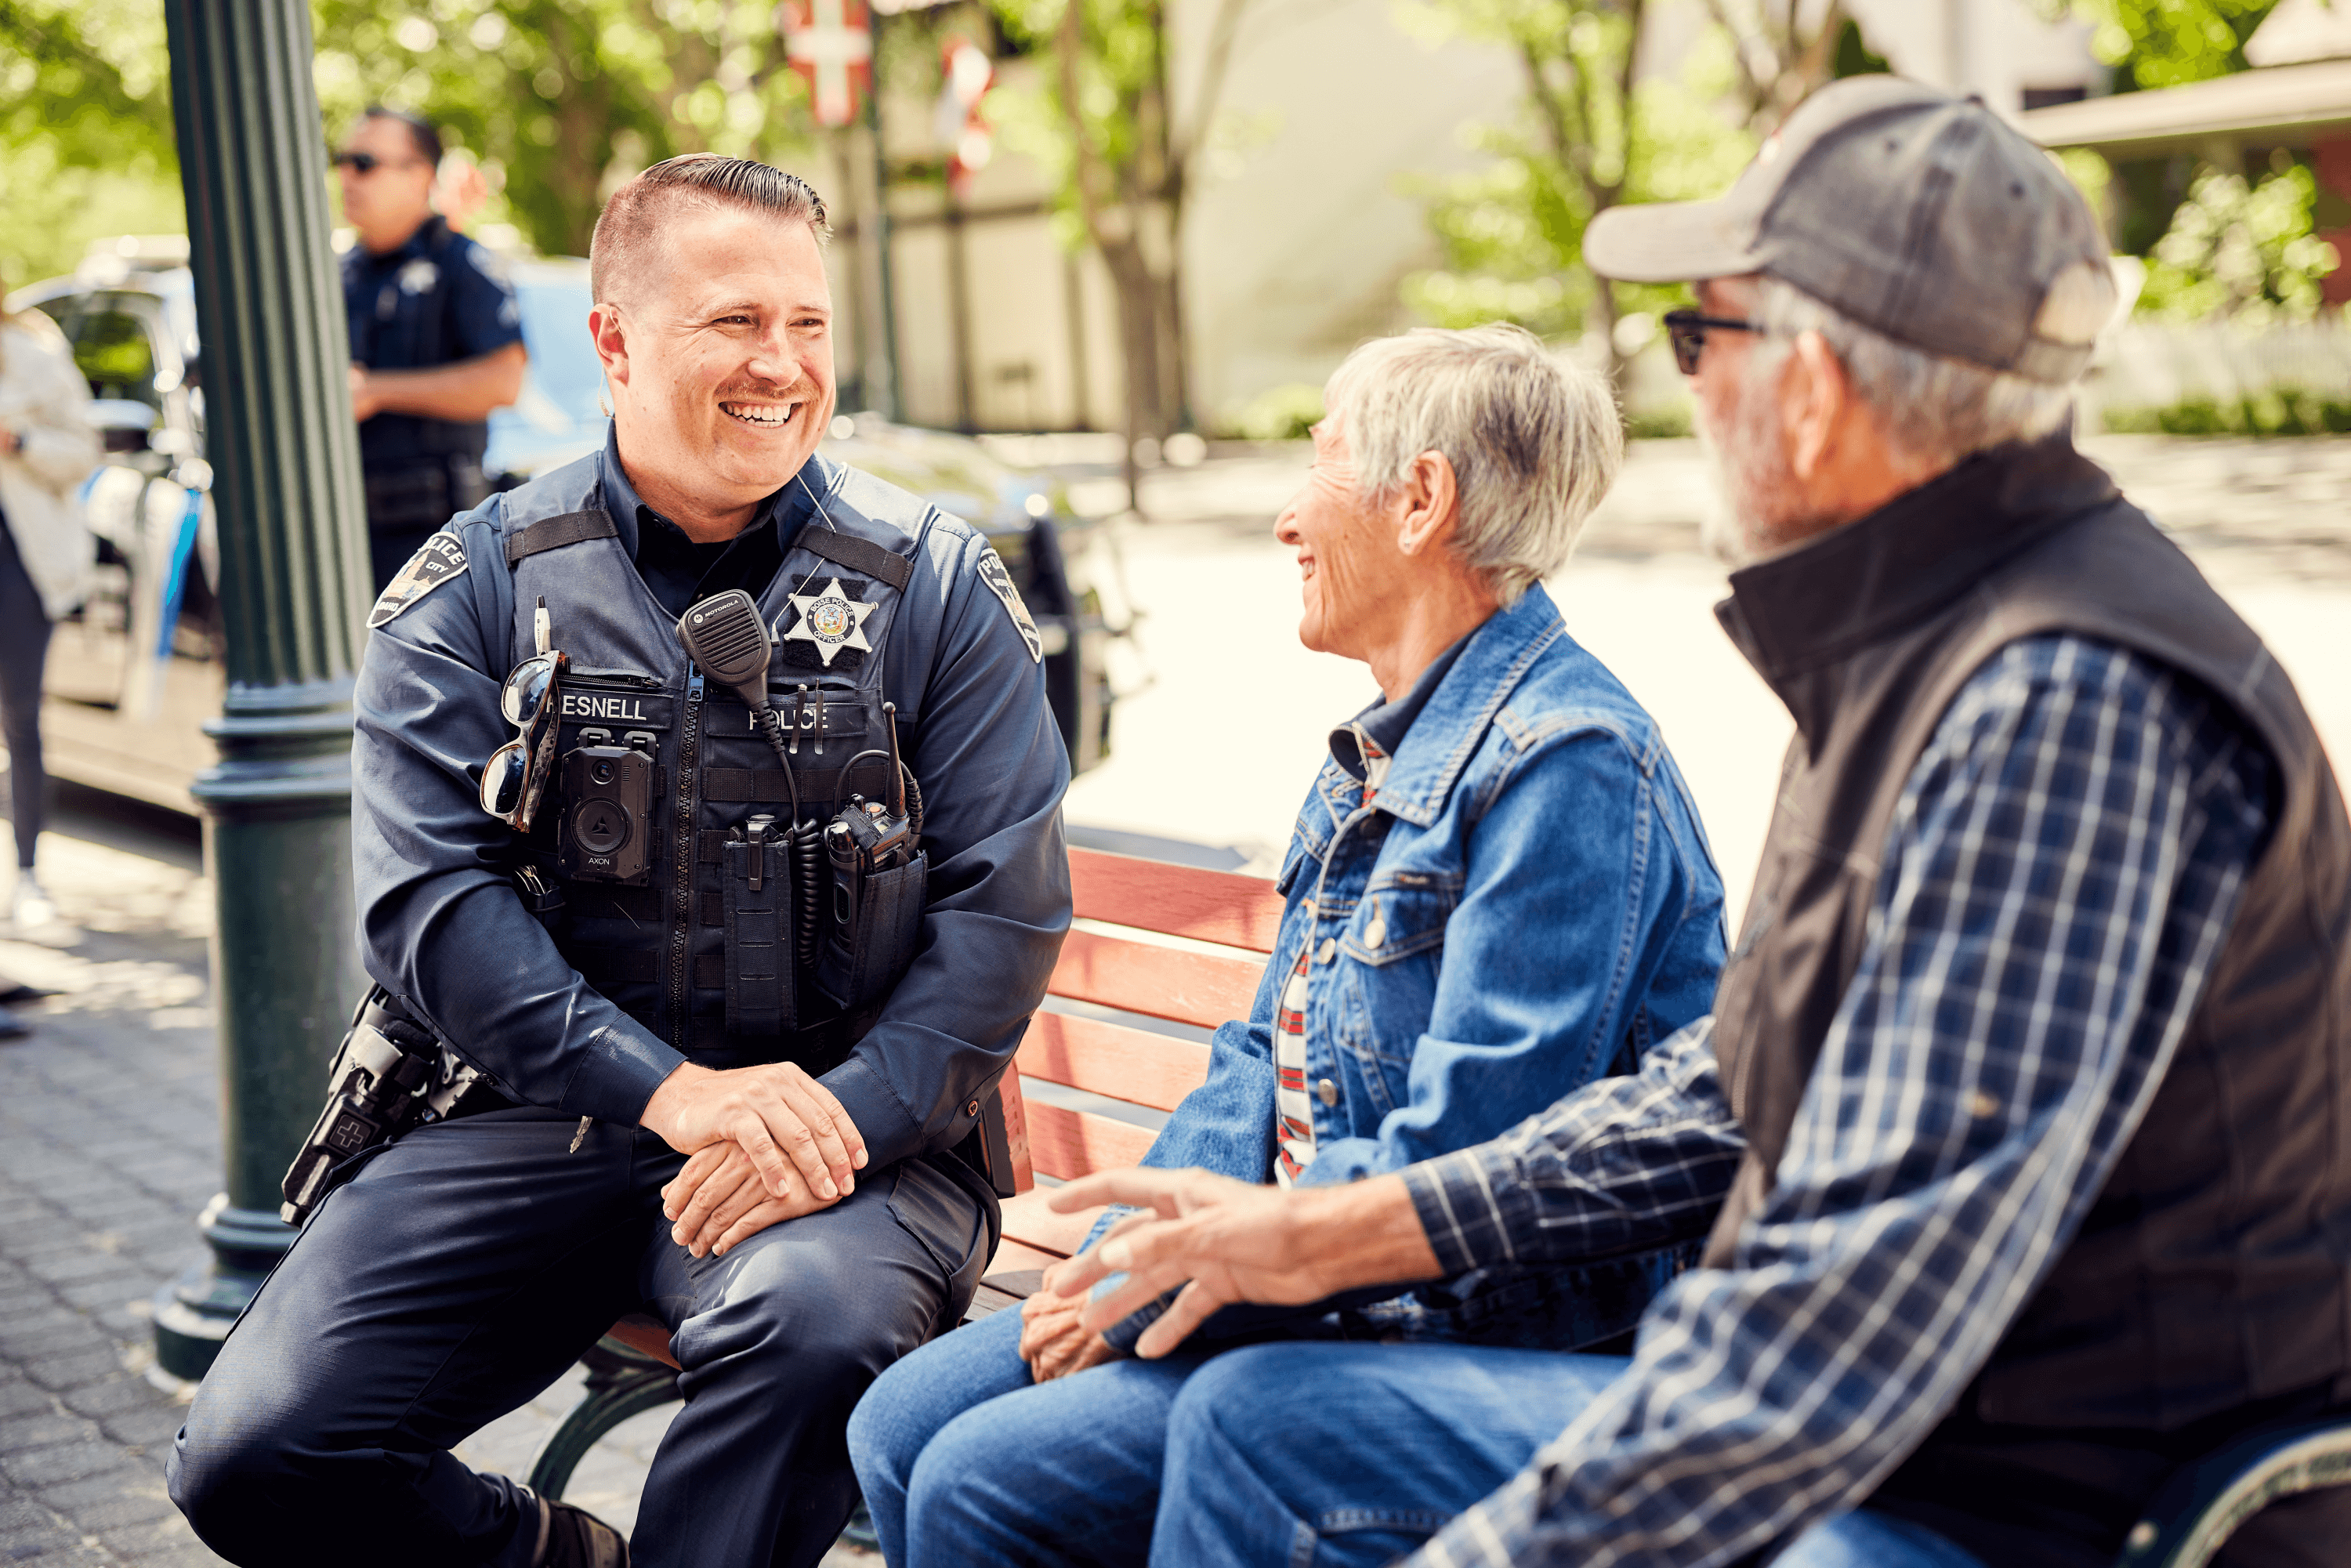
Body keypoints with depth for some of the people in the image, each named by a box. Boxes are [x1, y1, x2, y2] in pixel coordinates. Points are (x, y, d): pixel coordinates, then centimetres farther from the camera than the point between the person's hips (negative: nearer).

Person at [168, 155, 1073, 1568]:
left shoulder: (933, 584, 4)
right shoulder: (477, 586, 4)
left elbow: (1005, 906, -1)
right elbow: (429, 895, -5)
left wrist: (844, 1117, -17)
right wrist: (672, 1090, -18)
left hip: (850, 1122, -1)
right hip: (547, 1116, 2)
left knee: (825, 1326, -36)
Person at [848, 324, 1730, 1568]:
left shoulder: (1567, 764, -19)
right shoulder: (1382, 757, 15)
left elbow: (1458, 1164, -24)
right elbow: (1264, 1062, 17)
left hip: (1475, 1346, -9)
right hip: (1319, 1293, 9)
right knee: (901, 1427, 2)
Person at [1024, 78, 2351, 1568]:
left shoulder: (2065, 713, -25)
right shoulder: (1913, 642, 9)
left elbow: (1856, 1308, -30)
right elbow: (1745, 1087, 18)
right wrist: (1331, 1234, 15)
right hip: (1833, 1430, 10)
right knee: (1251, 1422, 12)